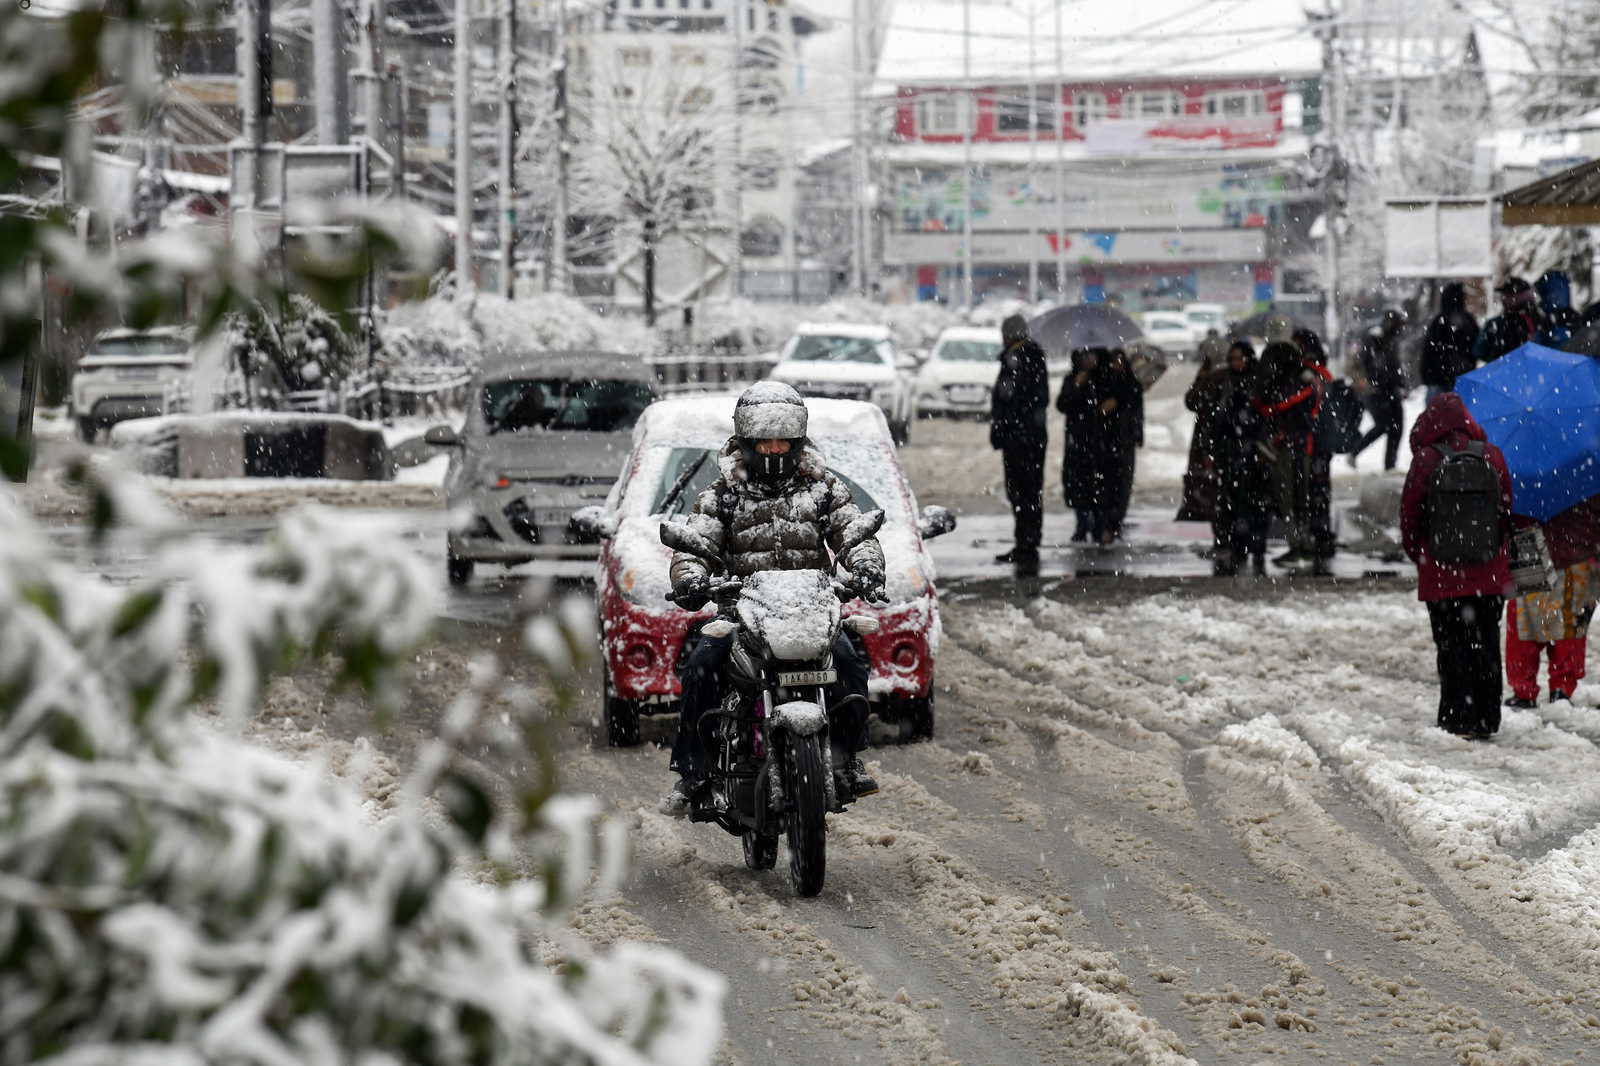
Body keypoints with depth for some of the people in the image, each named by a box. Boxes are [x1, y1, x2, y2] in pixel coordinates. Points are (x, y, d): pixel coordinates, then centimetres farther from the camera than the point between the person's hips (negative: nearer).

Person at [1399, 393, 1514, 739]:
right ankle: (1487, 719, 13)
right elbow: (1508, 512, 6)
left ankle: (1458, 719, 3)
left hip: (1442, 577, -3)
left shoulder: (1426, 461, -9)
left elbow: (1409, 519, -3)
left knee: (1452, 648, 4)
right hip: (1490, 576, 3)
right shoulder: (1493, 457, -1)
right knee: (1487, 644, 10)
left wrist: (1422, 558, 13)